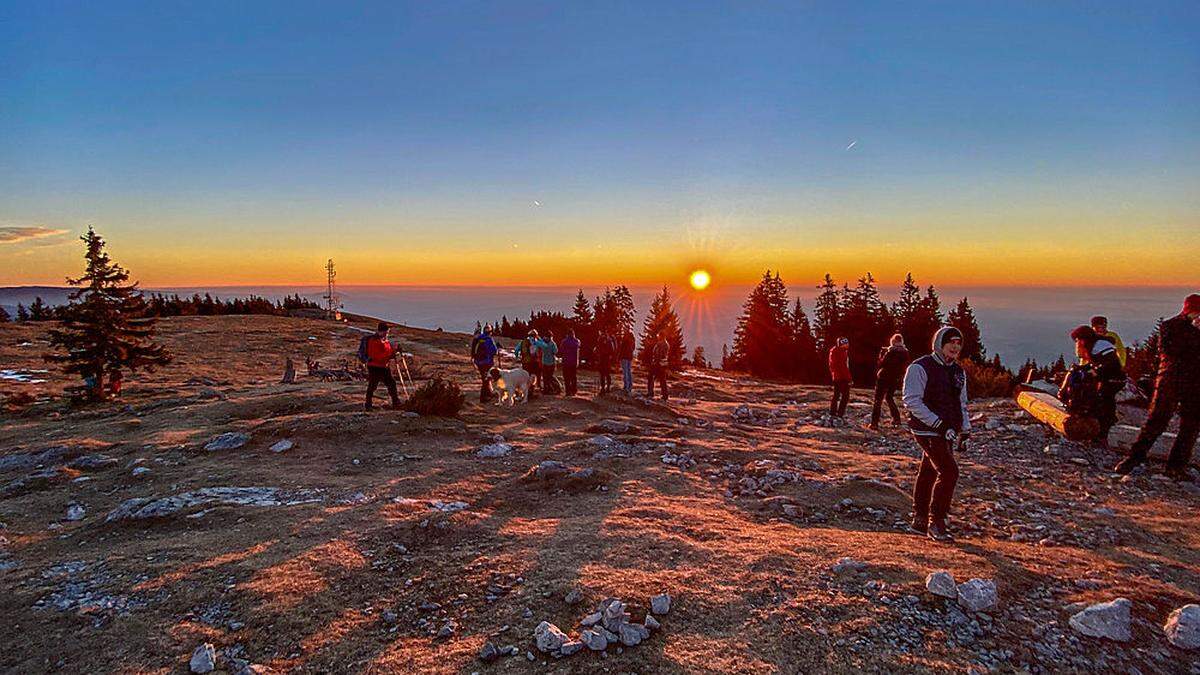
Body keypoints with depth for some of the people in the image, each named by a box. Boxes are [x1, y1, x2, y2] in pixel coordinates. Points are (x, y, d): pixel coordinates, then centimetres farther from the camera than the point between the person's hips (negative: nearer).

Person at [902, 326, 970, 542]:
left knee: (928, 472, 14)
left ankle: (920, 520, 23)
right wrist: (938, 424, -21)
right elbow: (911, 401, -17)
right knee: (949, 471, -15)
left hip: (946, 432, 8)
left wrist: (965, 429, 14)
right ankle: (936, 523, -5)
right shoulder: (920, 368, -11)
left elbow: (962, 403, 24)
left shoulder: (958, 371, 14)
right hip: (927, 431, -8)